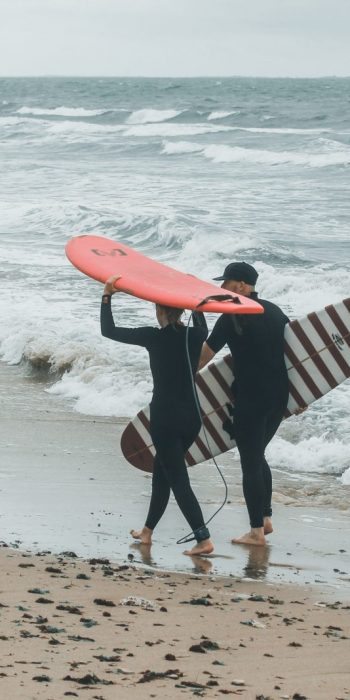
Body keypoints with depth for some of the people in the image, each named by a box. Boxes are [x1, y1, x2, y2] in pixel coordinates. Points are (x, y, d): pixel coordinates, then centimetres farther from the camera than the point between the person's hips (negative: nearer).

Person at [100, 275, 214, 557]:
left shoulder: (154, 337, -13)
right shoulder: (196, 336, 1)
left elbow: (109, 330, -6)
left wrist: (107, 295, 1)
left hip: (166, 418, -6)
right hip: (192, 417, 6)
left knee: (178, 480, -4)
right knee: (162, 471, 22)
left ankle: (204, 540, -15)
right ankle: (148, 531, 32)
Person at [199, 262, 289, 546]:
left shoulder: (232, 318, -11)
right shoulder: (275, 312, 9)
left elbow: (204, 356, -7)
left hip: (251, 400, -7)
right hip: (279, 396, 7)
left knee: (250, 462, 0)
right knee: (258, 456, 22)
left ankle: (257, 531, 2)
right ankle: (266, 518, 24)